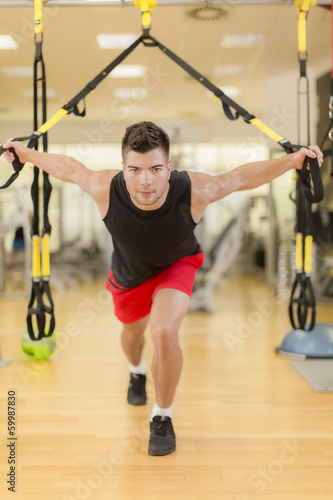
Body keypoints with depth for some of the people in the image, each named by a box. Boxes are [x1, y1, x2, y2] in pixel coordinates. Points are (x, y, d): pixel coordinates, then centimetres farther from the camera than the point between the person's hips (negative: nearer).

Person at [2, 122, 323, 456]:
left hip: (176, 266, -2)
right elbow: (68, 168, -16)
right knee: (133, 331, 26)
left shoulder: (195, 191, -38)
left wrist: (293, 160, -23)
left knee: (164, 334, -25)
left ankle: (162, 418, 2)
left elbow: (240, 177, -20)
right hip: (128, 274, 2)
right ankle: (137, 373, 65)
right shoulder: (105, 189, -36)